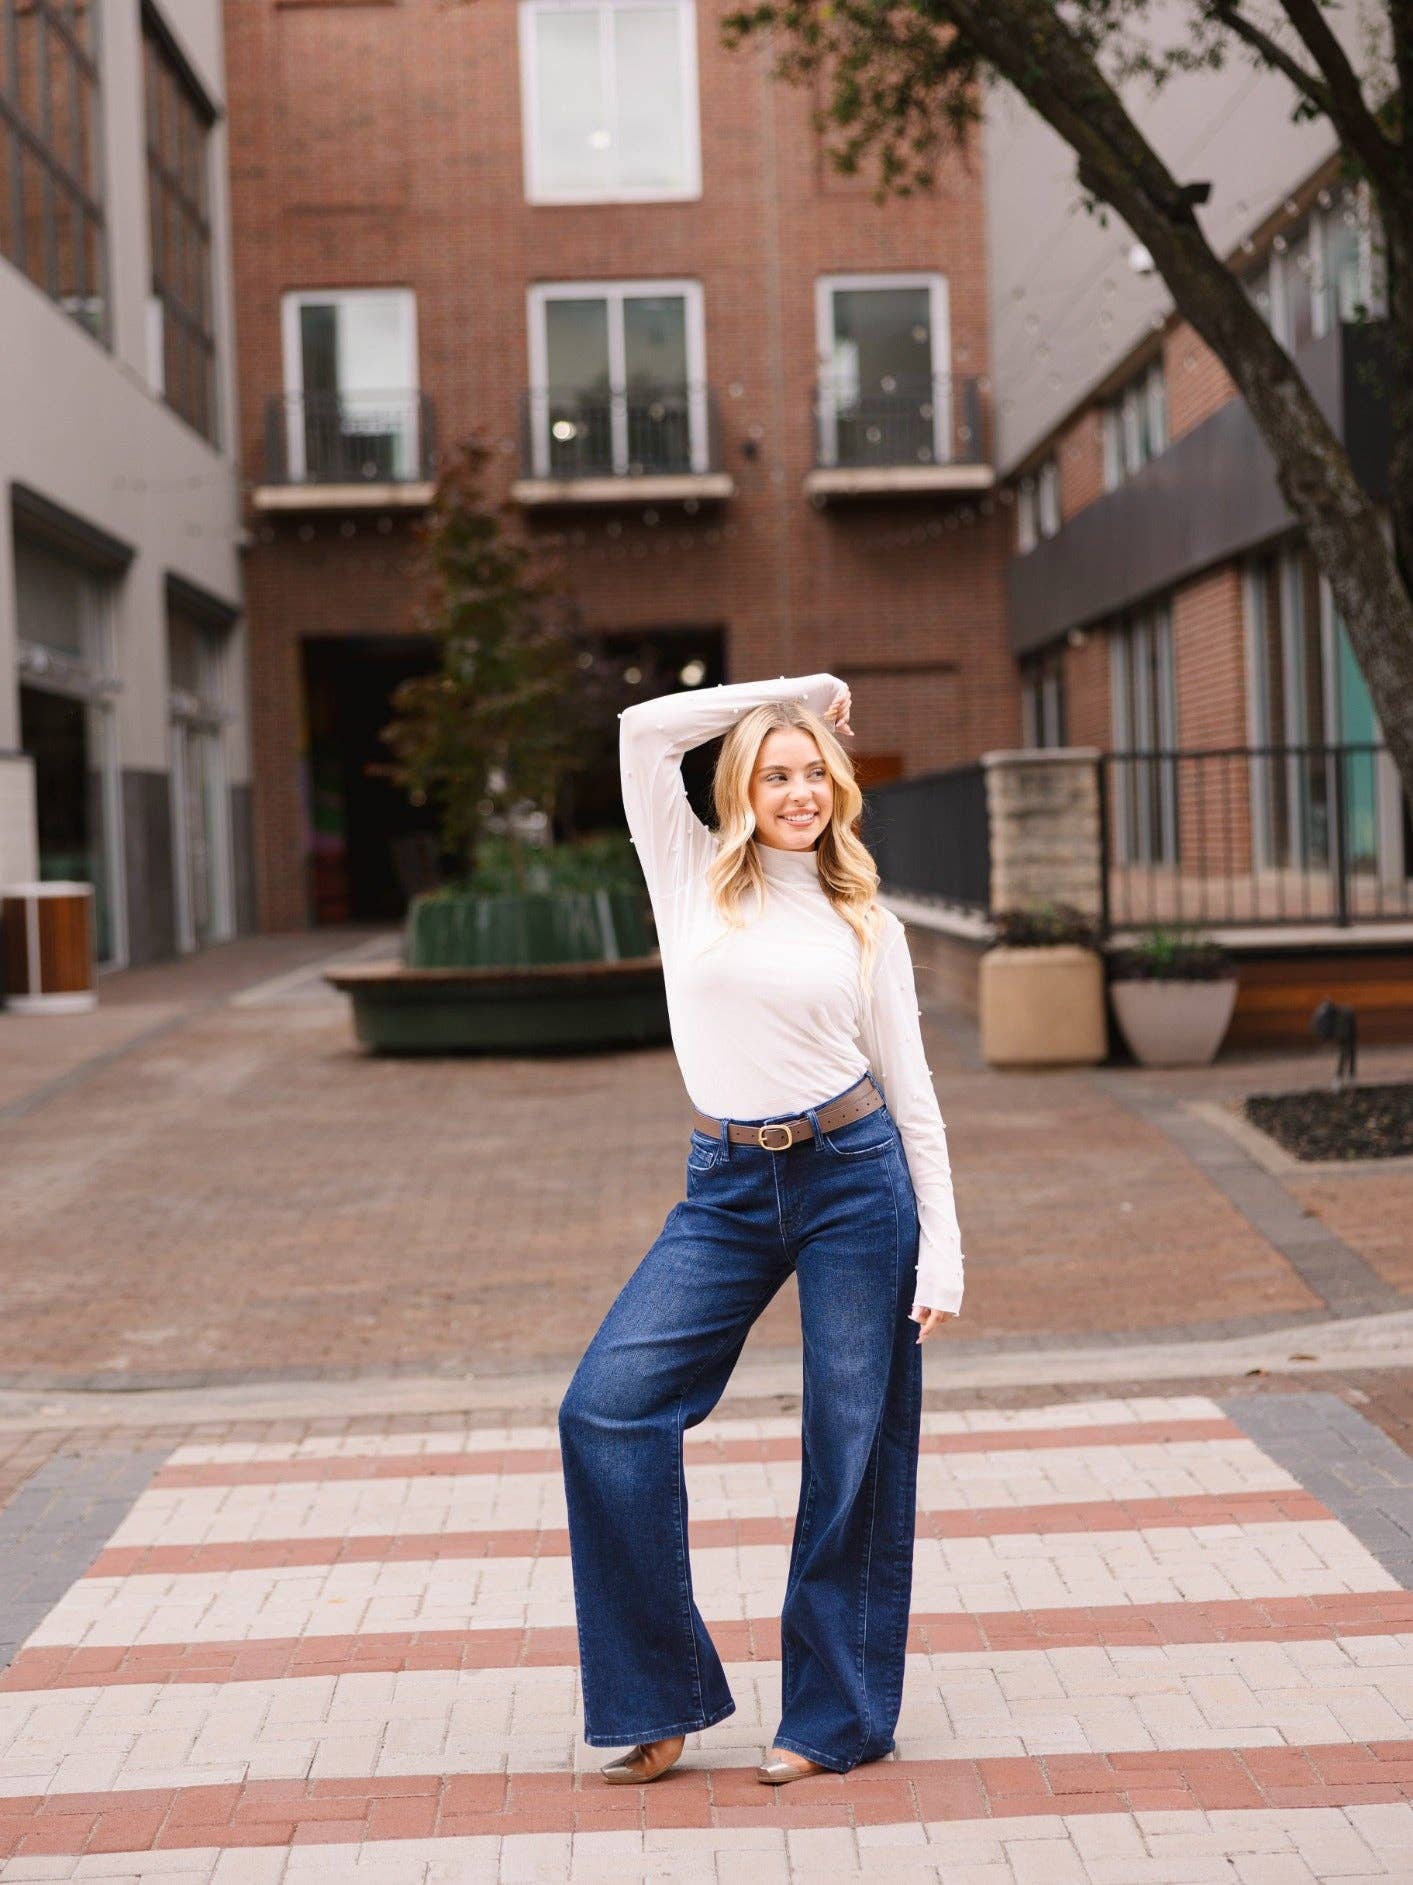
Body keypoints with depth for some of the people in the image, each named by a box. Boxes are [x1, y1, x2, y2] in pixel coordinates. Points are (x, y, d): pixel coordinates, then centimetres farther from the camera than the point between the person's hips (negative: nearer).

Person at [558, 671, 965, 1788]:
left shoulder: (868, 923, 7)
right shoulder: (693, 880, 7)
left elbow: (913, 1097, 7)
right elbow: (646, 730, -3)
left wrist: (943, 1253, 0)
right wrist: (794, 690, 6)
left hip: (856, 1179, -1)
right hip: (727, 1191, 1)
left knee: (854, 1450, 2)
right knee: (608, 1408, -12)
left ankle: (840, 1717, 17)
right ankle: (663, 1700, 0)